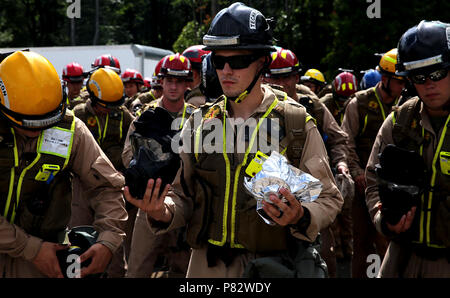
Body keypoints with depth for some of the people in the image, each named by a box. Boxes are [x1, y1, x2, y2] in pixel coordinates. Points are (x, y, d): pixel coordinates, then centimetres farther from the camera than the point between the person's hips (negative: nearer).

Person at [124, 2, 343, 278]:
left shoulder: (297, 124, -4)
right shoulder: (198, 124, 5)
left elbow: (328, 199, -3)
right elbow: (183, 195, 8)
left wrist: (300, 218, -24)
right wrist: (162, 212, -14)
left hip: (273, 266, -3)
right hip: (207, 266, 3)